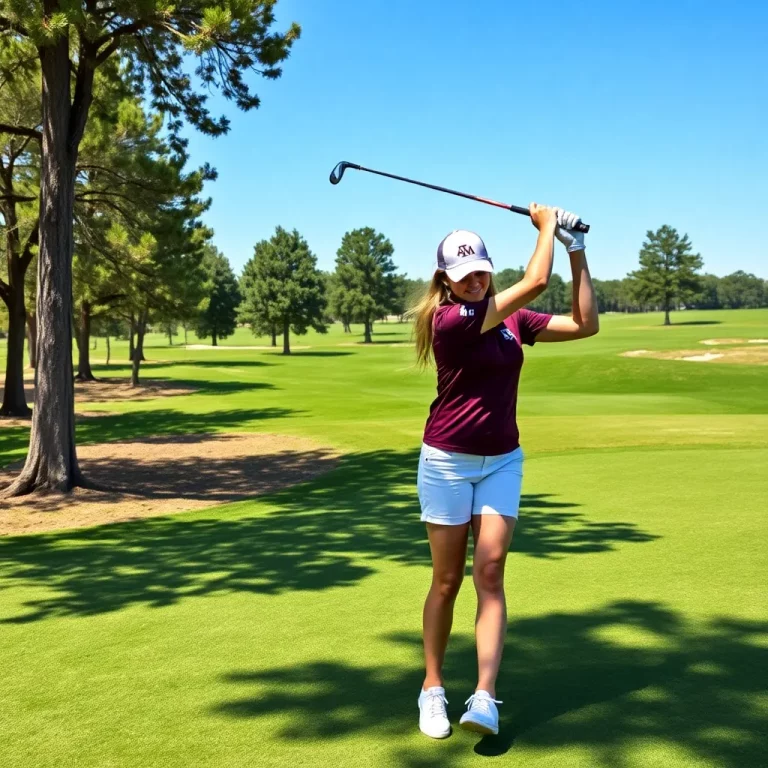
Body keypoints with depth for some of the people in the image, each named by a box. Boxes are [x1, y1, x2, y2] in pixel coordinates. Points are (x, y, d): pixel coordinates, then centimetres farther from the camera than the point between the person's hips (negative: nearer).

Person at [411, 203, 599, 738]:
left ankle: (485, 698, -11)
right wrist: (546, 226, -4)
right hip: (448, 459, -4)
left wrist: (577, 250, -1)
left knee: (490, 570, -9)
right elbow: (535, 282, -20)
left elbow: (586, 324, 2)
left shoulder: (514, 320, 5)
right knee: (447, 580, 4)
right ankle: (433, 690, 19)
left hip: (502, 460, 4)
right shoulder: (448, 319, -15)